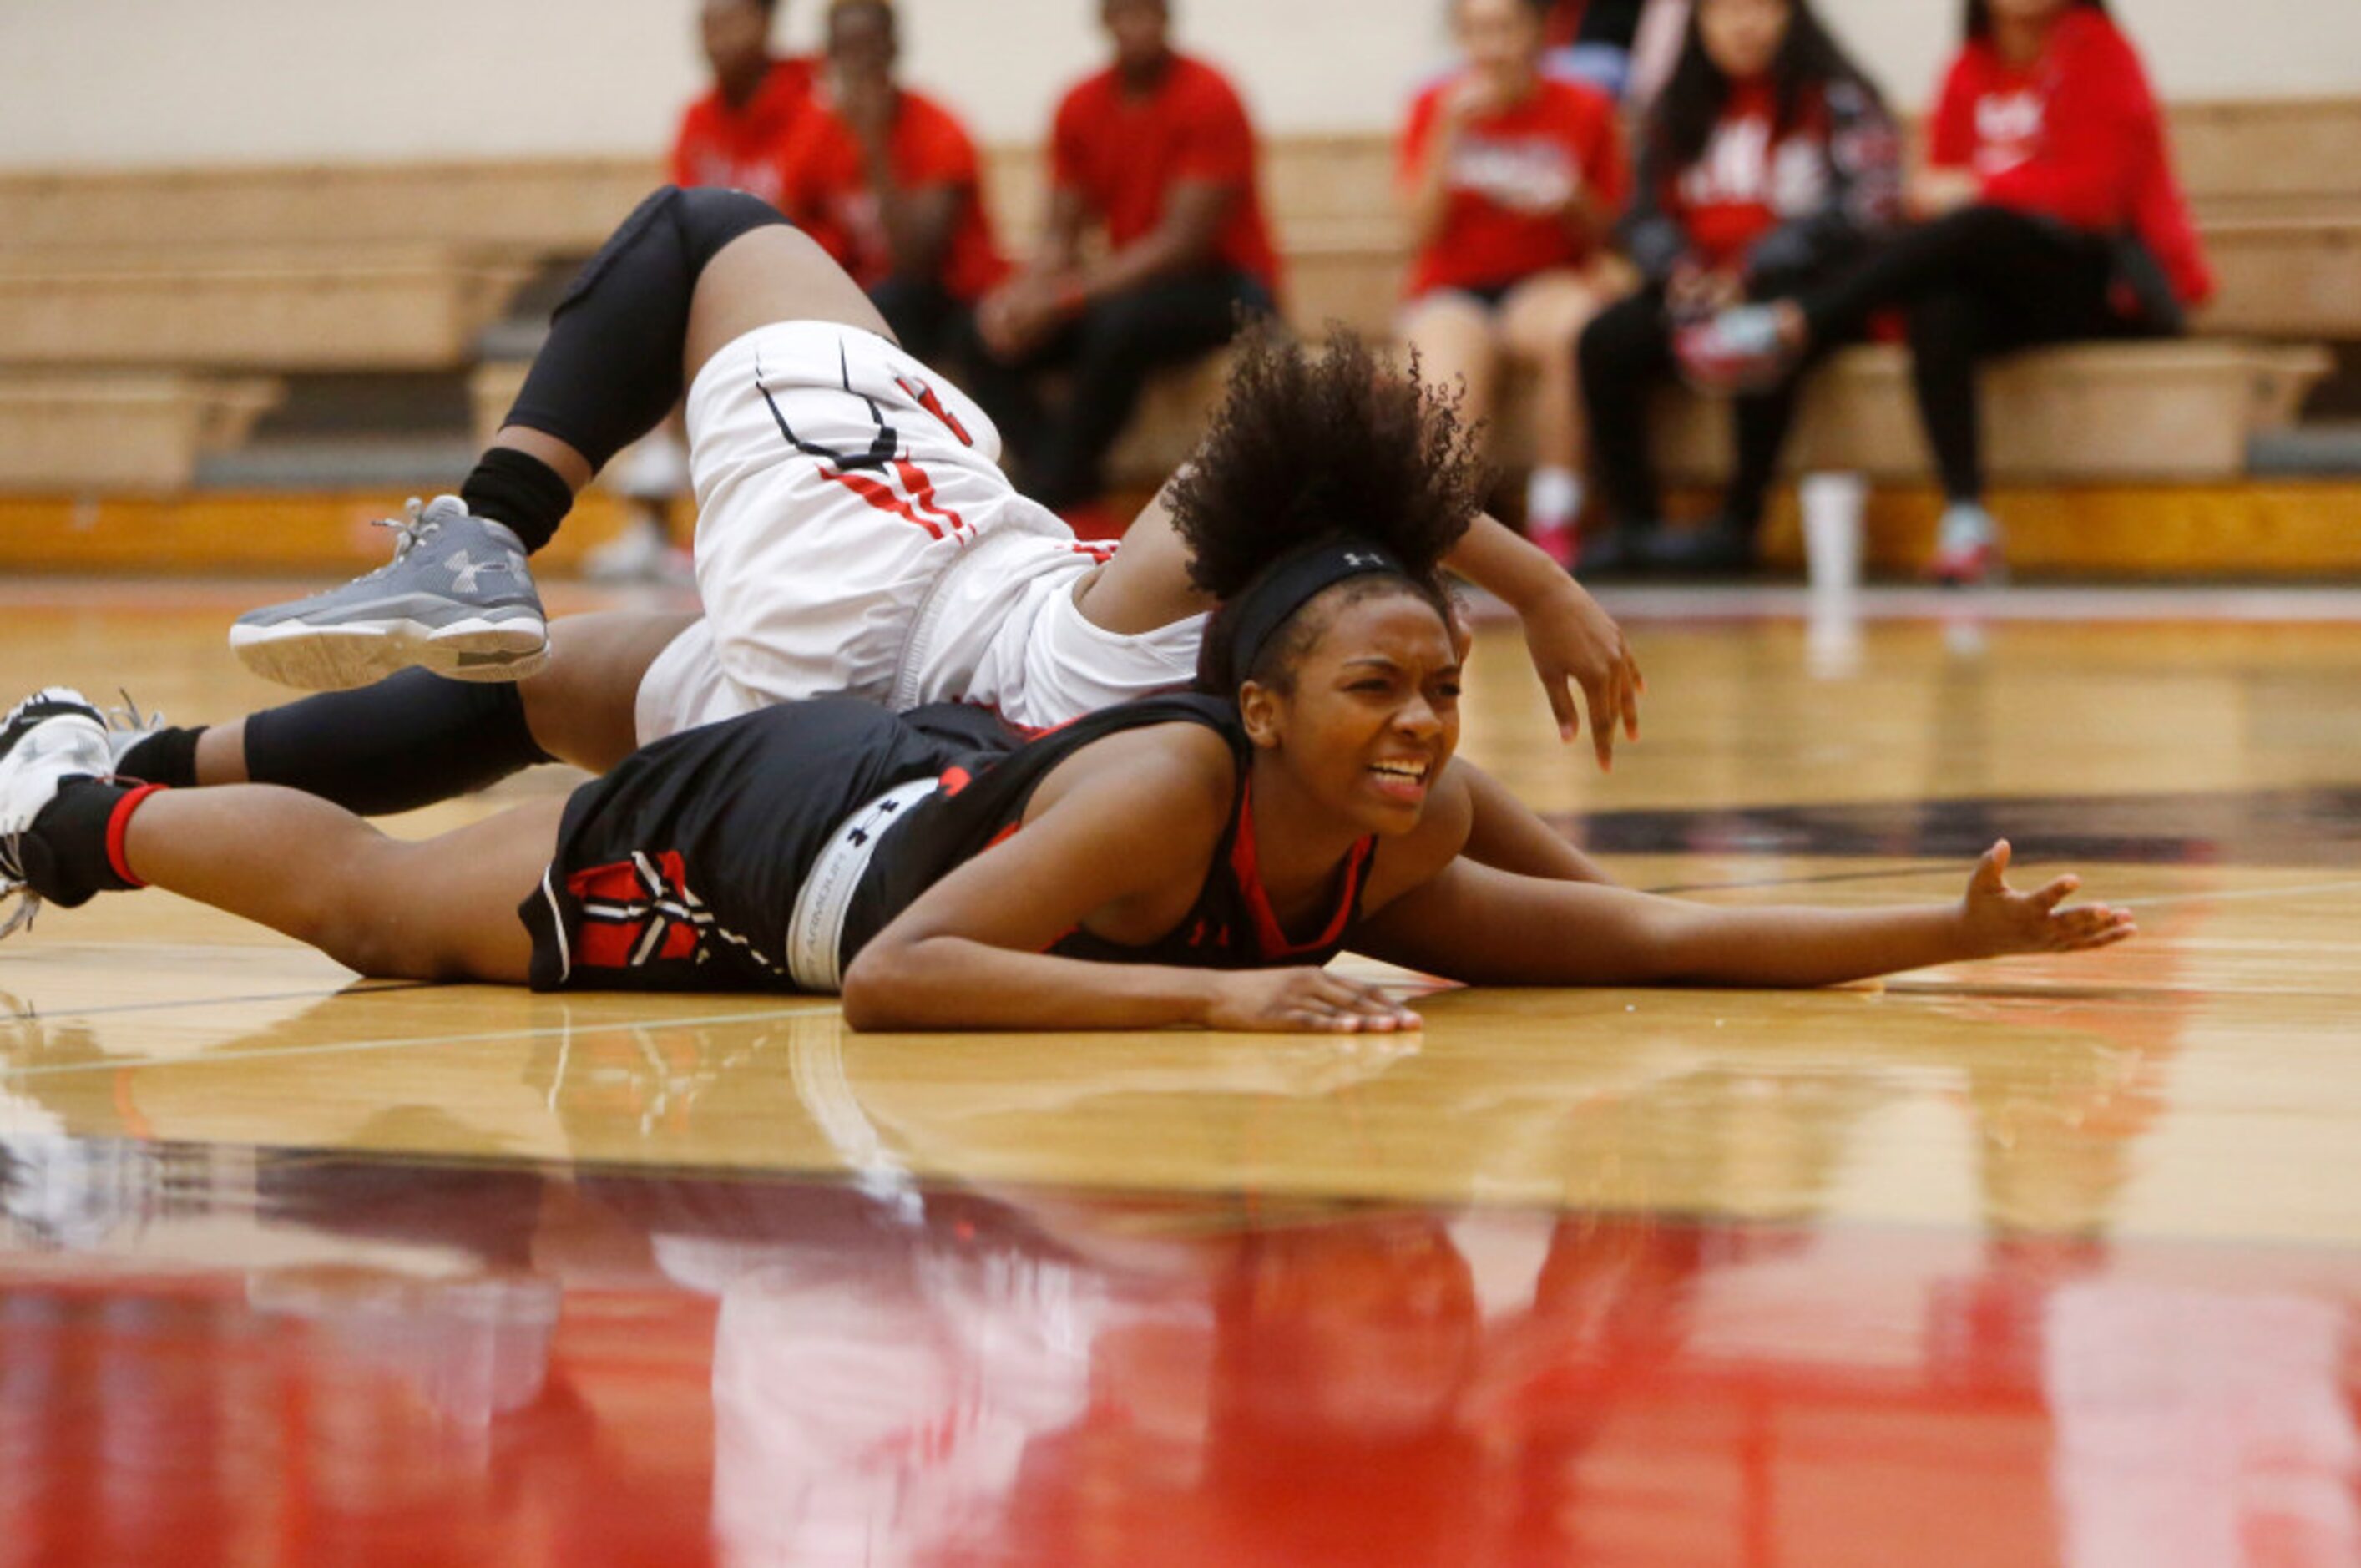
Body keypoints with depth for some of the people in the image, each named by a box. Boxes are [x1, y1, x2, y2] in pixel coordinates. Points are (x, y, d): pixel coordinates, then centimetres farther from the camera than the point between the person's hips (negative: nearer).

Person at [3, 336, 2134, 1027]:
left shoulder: (1398, 840, -24)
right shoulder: (1167, 790, -43)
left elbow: (1637, 938, -22)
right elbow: (893, 979, -50)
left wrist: (1945, 933, -31)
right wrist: (1220, 997, -57)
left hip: (921, 780, 6)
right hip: (746, 834, -6)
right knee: (365, 908, 18)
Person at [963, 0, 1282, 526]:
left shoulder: (1207, 99, -14)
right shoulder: (1082, 107, 4)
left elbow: (1185, 240, -20)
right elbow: (1062, 233, 5)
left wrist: (1065, 295, -28)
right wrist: (1026, 292, -20)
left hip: (1225, 287, -6)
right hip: (1128, 282, 6)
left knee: (1118, 323, -36)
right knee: (996, 337, -15)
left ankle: (1054, 499, -25)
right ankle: (1079, 509, -26)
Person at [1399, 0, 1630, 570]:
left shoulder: (1583, 110, 3)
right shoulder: (1435, 109, 4)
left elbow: (1608, 238, 8)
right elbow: (1422, 234, -5)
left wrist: (1572, 202, -14)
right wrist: (1451, 132, -14)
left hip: (1545, 286, 0)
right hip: (1452, 292, 0)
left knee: (1574, 329, -38)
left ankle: (1552, 525, -31)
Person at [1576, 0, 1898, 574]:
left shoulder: (1836, 99, -2)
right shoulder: (1677, 111, 16)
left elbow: (1868, 204, -13)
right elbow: (1647, 212, 15)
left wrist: (1754, 268, -19)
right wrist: (1678, 269, -9)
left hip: (1805, 291, -6)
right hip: (1698, 293, 6)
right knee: (1605, 342, -19)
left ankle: (1739, 524, -28)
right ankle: (1633, 522, -15)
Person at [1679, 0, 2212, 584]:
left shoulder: (2095, 50, -5)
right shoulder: (1971, 70, 11)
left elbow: (2097, 190, -12)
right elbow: (1942, 190, 10)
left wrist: (1977, 190, -13)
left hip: (2120, 290, -4)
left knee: (1975, 230, -32)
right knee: (1939, 315, -31)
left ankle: (1793, 325, -30)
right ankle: (1965, 519, -37)